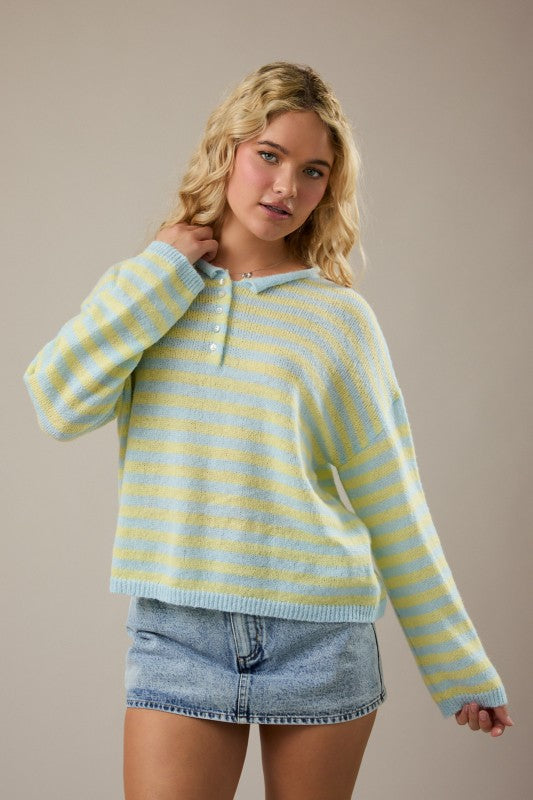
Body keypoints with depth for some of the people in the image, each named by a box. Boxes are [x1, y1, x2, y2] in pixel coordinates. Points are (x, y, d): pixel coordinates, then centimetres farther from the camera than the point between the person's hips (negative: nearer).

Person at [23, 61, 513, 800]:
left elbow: (391, 504, 4)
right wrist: (164, 270, -7)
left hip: (321, 635, 0)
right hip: (178, 633, 0)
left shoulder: (340, 317, 1)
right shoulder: (144, 293, 7)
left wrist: (460, 669, 6)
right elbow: (60, 405, -10)